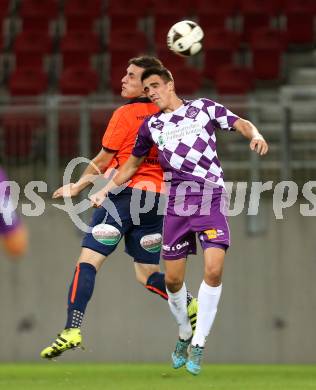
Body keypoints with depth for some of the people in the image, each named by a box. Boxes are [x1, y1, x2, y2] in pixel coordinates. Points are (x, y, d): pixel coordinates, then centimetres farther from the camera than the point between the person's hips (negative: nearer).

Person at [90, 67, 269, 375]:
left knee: (213, 270, -18)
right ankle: (184, 335, 26)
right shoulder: (151, 126, 13)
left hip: (212, 199, -3)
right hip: (177, 204, 3)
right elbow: (132, 164, 23)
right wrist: (105, 191, 15)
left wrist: (255, 135, -20)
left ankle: (198, 345, -8)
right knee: (173, 279, 1)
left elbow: (241, 124, 2)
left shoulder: (204, 107, 5)